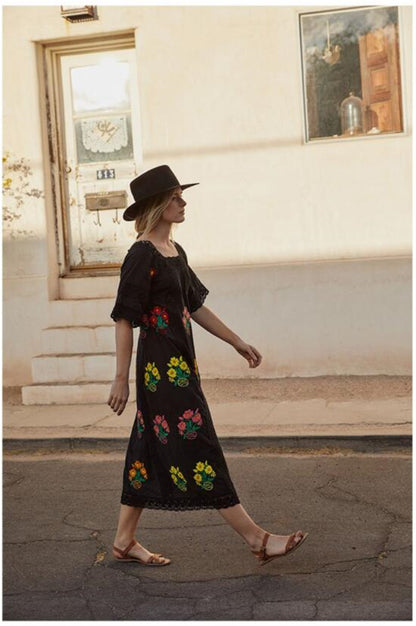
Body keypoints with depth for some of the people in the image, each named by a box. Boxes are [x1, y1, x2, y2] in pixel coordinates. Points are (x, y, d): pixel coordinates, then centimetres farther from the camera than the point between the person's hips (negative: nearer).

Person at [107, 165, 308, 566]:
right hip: (161, 367, -9)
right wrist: (120, 378, -15)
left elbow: (195, 306, 20)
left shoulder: (175, 252, 13)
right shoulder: (142, 256, -14)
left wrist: (236, 342, 20)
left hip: (179, 364, 9)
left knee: (152, 450, 13)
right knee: (196, 446, -4)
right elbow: (124, 319, -14)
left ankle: (124, 541, 24)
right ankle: (256, 538, 2)